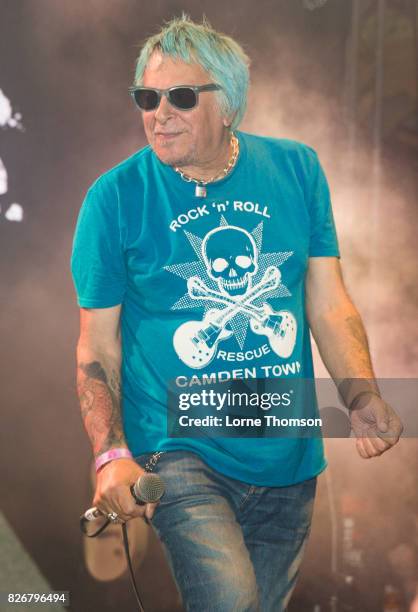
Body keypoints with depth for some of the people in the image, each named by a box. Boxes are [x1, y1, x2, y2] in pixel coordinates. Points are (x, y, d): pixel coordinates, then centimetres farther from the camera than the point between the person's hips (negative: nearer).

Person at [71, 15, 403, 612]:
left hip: (288, 460, 4)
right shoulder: (114, 197, -5)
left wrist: (362, 396, -13)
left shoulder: (296, 170, 2)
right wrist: (110, 453, -15)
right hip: (178, 452, -3)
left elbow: (330, 305, 4)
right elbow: (97, 345, -2)